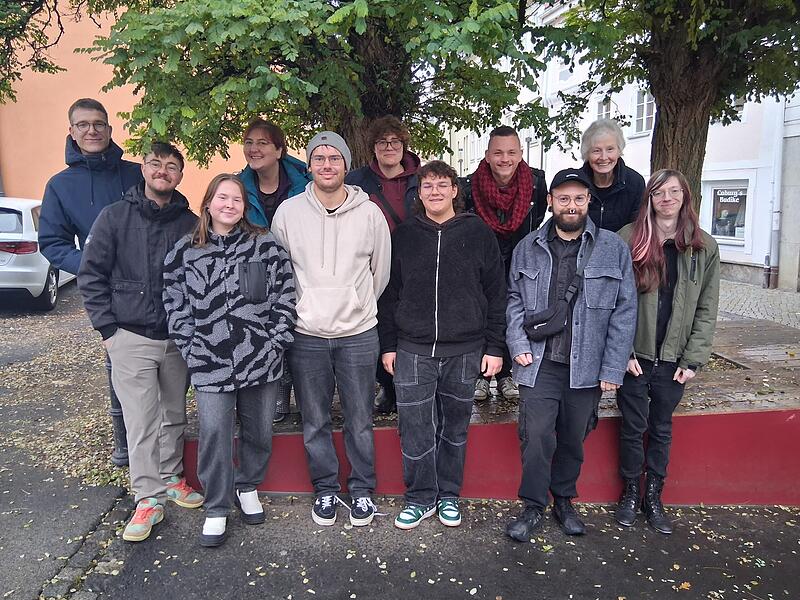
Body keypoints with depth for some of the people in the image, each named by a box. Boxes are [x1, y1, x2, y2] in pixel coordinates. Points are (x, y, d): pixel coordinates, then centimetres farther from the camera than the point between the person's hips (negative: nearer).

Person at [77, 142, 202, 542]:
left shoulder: (190, 223, 3)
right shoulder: (115, 216, -2)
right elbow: (91, 274, -1)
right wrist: (107, 327, -5)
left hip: (178, 338, 3)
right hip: (130, 337, -2)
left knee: (174, 415, 14)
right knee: (141, 422, -1)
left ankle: (171, 478, 32)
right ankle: (149, 498, 11)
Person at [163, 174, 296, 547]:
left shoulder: (266, 246, 1)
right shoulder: (186, 251, 3)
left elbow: (284, 295, 0)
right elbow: (176, 306, 4)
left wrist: (276, 342, -6)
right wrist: (192, 351, -4)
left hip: (262, 360, 1)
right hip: (210, 364, 0)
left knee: (259, 431, 14)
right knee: (214, 435, 0)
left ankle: (248, 488, 38)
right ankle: (216, 510, 18)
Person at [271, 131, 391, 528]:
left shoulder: (370, 213, -3)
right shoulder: (288, 212, -1)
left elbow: (380, 273, 8)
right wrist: (303, 309, 9)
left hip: (359, 334, 0)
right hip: (306, 335, 1)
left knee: (360, 421, 10)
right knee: (315, 422, 12)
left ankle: (362, 488, 29)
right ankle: (325, 488, 31)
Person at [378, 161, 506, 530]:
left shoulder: (478, 234, 2)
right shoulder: (403, 236, 5)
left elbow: (496, 294, 2)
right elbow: (388, 294, 8)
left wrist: (494, 347, -2)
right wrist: (388, 345, 5)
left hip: (464, 350, 0)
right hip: (412, 350, 1)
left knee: (455, 427, 11)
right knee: (415, 428, 2)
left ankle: (449, 495, 28)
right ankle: (420, 497, 20)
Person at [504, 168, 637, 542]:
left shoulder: (613, 249, 0)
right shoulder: (528, 248, 5)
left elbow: (625, 311, -1)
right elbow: (514, 299, 10)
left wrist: (613, 368, -6)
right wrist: (518, 344, -4)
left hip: (586, 367, 0)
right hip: (538, 363, 0)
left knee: (573, 440, 14)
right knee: (536, 437, -2)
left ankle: (564, 501, 35)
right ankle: (533, 507, 17)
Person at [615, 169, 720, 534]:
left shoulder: (704, 247, 2)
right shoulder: (629, 238, -4)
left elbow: (706, 310, 2)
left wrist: (693, 359, -4)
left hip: (674, 359, 2)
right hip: (634, 354, -2)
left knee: (661, 428, 14)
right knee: (633, 426, 9)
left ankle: (653, 496, 29)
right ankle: (631, 492, 27)